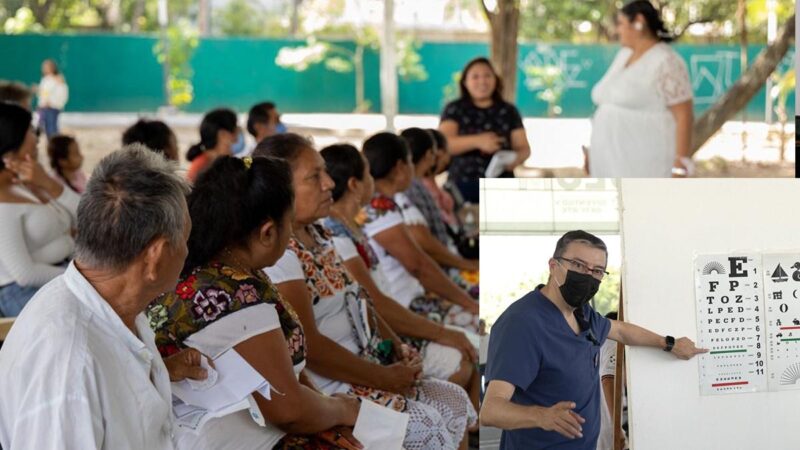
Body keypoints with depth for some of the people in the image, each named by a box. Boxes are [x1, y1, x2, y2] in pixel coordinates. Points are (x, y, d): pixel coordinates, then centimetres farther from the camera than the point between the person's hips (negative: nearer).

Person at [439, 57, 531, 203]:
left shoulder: (508, 111, 14)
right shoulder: (454, 110, 7)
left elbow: (524, 147, 12)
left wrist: (517, 158, -13)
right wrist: (477, 141, -23)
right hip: (463, 186, -2)